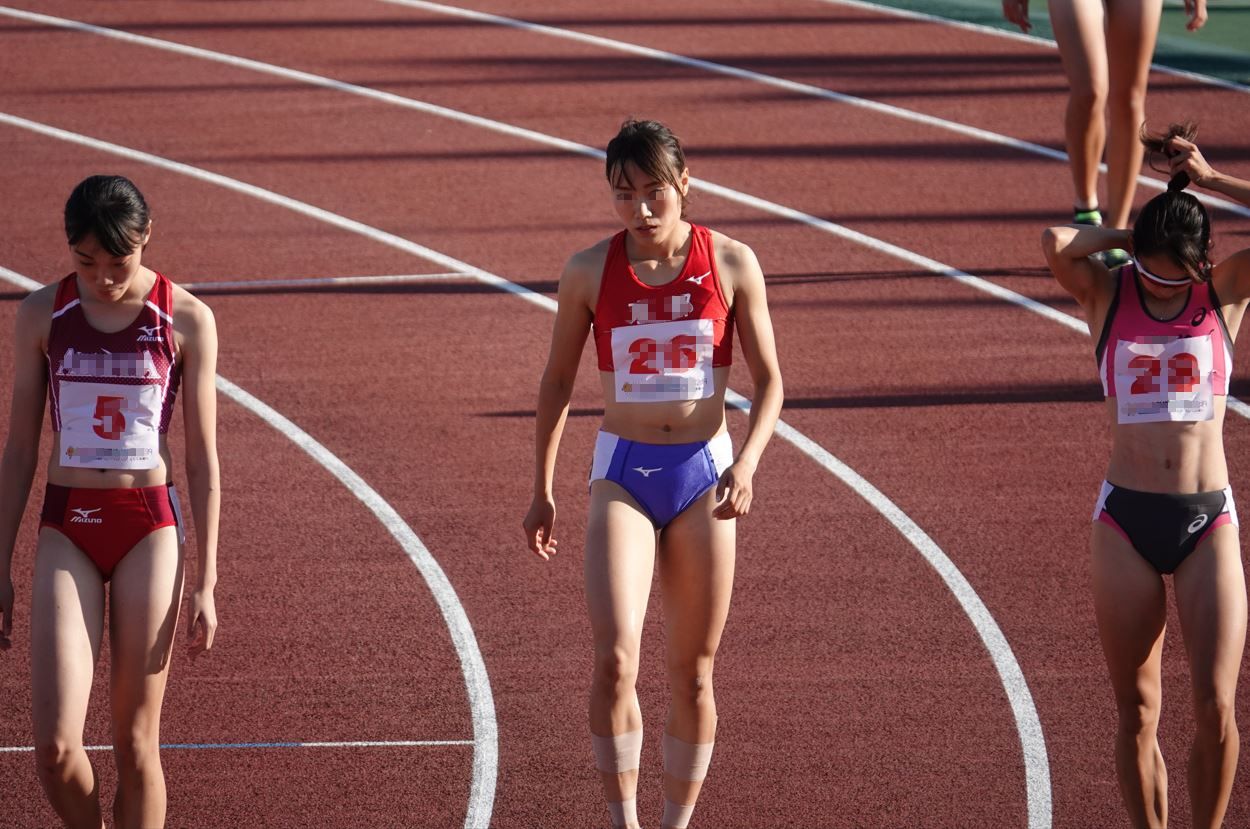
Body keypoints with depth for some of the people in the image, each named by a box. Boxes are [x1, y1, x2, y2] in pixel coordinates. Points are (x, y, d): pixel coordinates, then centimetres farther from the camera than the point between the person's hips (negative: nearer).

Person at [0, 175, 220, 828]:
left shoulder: (185, 320, -3)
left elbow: (202, 459, 2)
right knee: (55, 747, -10)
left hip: (149, 527, -1)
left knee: (135, 743, 2)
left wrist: (205, 581, 0)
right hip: (66, 528, 1)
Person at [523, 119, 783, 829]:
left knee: (693, 675, 7)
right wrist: (543, 490, 11)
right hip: (622, 472, -1)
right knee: (615, 659, -17)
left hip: (703, 475, 1)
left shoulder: (731, 264, -3)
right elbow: (558, 381, 10)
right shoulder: (590, 272, -2)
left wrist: (746, 462, -16)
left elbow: (769, 380, 1)